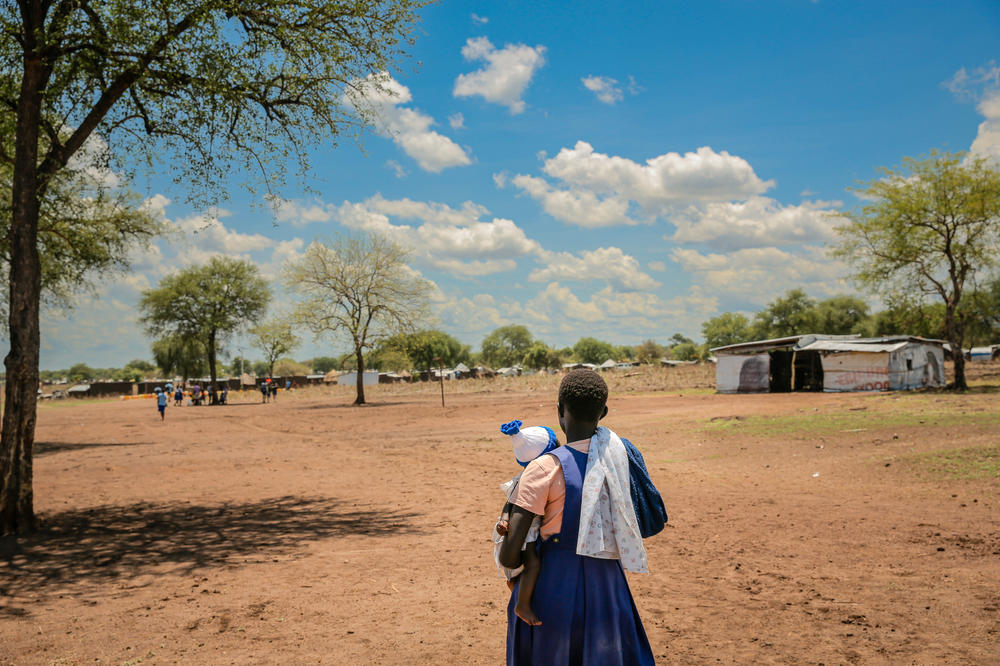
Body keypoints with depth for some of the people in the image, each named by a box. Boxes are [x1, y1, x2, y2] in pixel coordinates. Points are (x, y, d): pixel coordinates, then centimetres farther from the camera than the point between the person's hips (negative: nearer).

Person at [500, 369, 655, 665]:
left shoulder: (545, 467, -17)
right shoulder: (615, 449, -3)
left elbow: (509, 554, -19)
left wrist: (516, 564, 5)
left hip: (554, 586, -4)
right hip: (606, 583, 4)